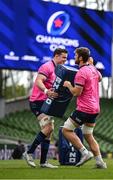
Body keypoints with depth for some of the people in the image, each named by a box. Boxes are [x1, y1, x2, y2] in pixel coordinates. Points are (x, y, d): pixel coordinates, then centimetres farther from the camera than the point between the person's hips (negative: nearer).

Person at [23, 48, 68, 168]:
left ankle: (43, 162, 7)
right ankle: (29, 153, -11)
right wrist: (46, 91, -45)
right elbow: (38, 81, -27)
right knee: (47, 128, -20)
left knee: (49, 130, 6)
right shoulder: (47, 67, -13)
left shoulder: (57, 70, 20)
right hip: (38, 102, -10)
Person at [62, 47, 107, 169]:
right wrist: (91, 64, 33)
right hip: (95, 108, 9)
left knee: (66, 130, -2)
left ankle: (85, 153, -9)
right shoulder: (93, 69, 10)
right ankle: (100, 162, 10)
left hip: (84, 109, -9)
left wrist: (68, 85, -1)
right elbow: (99, 78, 34)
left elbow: (76, 93, -19)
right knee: (88, 135, 17)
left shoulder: (81, 73, -17)